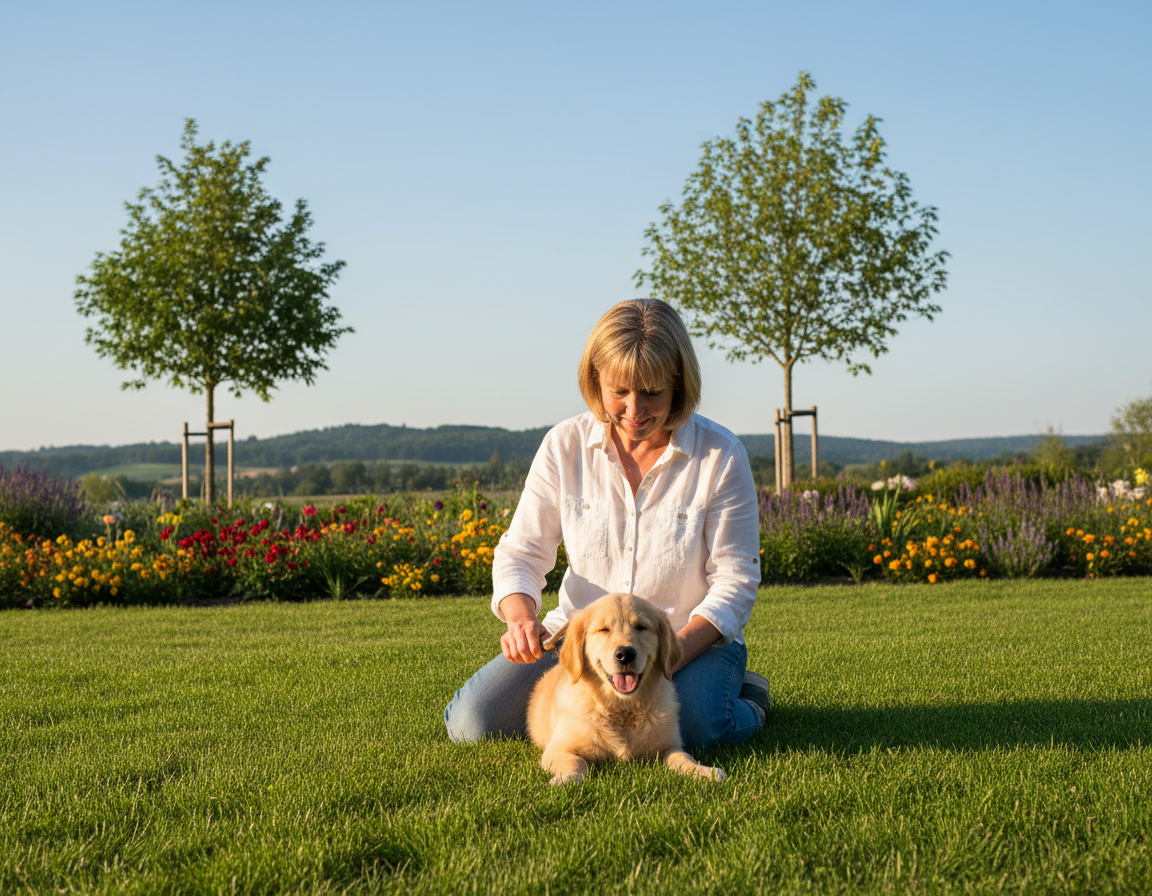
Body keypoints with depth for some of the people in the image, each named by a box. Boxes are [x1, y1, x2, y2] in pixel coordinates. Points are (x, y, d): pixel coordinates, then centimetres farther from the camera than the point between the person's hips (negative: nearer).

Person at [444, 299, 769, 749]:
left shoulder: (720, 455, -12)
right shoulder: (565, 445, -5)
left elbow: (735, 580, -10)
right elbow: (521, 553, -2)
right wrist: (522, 618, -25)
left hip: (693, 639, -2)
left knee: (687, 726, -35)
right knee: (471, 723, -16)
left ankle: (746, 698, 1)